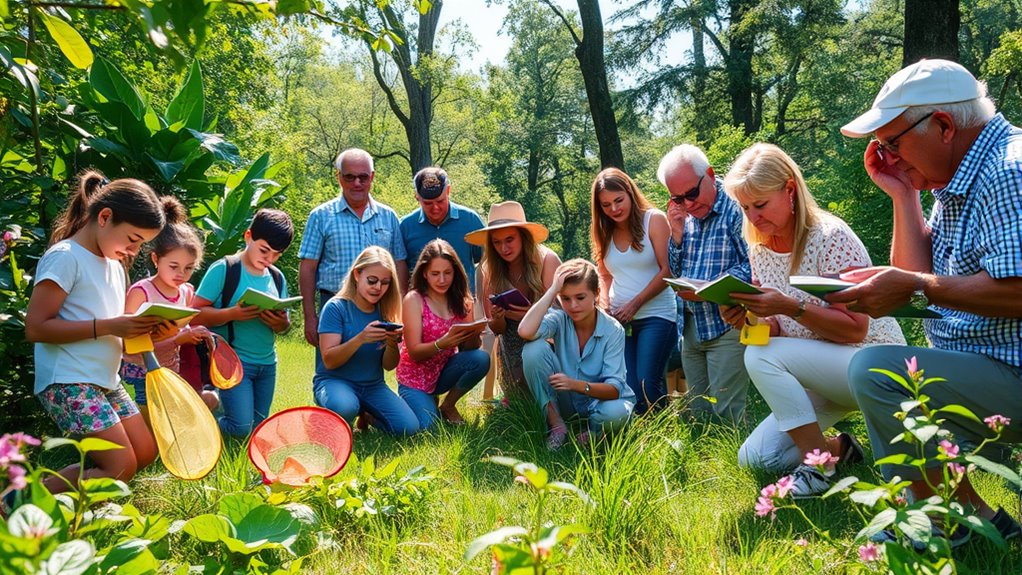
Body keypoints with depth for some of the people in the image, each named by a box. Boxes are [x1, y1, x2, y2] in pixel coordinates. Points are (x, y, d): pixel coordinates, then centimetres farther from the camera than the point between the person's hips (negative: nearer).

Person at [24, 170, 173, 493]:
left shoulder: (115, 266, 15)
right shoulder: (65, 257, -11)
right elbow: (36, 328, -18)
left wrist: (144, 331, -3)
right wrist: (108, 326, -22)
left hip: (106, 381, 9)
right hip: (68, 382, -9)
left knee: (146, 455, 6)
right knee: (121, 468, -15)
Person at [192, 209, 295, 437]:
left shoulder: (277, 278, 8)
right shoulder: (224, 269, -9)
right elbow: (196, 315, -12)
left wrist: (281, 323, -11)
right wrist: (232, 314, -27)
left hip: (267, 364, 6)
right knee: (241, 427, -12)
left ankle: (216, 399, 36)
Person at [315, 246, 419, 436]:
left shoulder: (385, 311, 4)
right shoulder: (336, 307, -10)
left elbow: (389, 365, 3)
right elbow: (329, 361, -17)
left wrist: (392, 343, -20)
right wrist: (360, 338, -32)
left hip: (373, 385, 5)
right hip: (335, 380, -4)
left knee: (408, 427, -18)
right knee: (344, 409, -40)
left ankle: (366, 415, 12)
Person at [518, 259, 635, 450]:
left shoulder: (613, 330, -15)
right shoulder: (560, 319, -12)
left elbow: (614, 389, -20)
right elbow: (525, 331, -36)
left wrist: (577, 385, -39)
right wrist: (552, 290, -29)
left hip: (600, 398, -1)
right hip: (565, 400, 2)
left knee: (615, 413, -39)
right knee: (534, 349, -23)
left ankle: (591, 433, -2)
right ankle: (555, 423, -11)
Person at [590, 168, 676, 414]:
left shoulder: (654, 220, -3)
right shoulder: (604, 232, 12)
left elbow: (667, 271, -8)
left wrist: (634, 304, -11)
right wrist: (605, 303, -1)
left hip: (655, 315, -4)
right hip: (618, 319, 4)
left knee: (647, 386, -14)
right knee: (626, 389, -4)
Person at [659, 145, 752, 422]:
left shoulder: (735, 209, -12)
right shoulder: (685, 217, 11)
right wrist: (677, 234, -2)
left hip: (726, 325, -7)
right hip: (691, 326, 7)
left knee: (726, 415, -7)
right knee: (697, 412, 14)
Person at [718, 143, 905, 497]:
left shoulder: (830, 237, -20)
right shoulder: (759, 249, 2)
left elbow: (854, 329, -22)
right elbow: (777, 331, 5)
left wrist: (791, 307, -34)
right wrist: (748, 320, -17)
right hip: (819, 376, 7)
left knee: (762, 356, -30)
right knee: (753, 459, -4)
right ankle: (837, 449, 17)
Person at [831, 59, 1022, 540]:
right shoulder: (957, 180, 12)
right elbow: (922, 276, 9)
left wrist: (913, 287, -21)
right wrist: (902, 194, 3)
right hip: (983, 372, 11)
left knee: (874, 370, -25)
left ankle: (973, 521, -11)